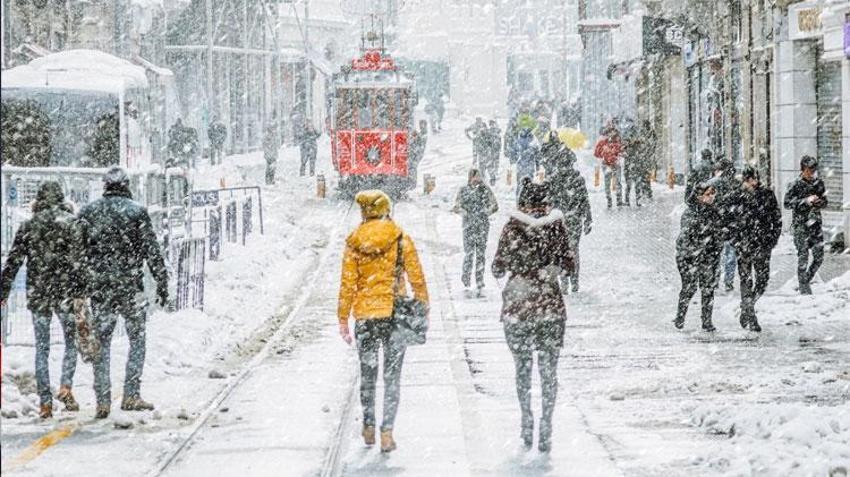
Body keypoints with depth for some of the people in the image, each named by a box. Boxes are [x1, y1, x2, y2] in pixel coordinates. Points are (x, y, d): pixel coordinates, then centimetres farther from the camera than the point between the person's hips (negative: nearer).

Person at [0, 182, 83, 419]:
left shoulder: (28, 227, 4)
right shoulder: (71, 224, -3)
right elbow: (79, 260, -9)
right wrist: (82, 292, -6)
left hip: (37, 295, 2)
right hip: (66, 293, -2)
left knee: (41, 348, 8)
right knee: (72, 341, 14)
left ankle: (45, 402, 4)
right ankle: (65, 386, -7)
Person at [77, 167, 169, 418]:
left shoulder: (87, 212, 5)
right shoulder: (137, 212, -3)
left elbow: (77, 252, 6)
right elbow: (152, 251, -4)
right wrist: (162, 283, 1)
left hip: (98, 288, 2)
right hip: (130, 287, -2)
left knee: (101, 343, 8)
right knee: (137, 339, 9)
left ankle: (102, 400, 4)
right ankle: (131, 395, 0)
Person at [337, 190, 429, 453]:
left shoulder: (354, 242, -2)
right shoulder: (401, 240, -4)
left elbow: (347, 283, -2)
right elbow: (416, 278, -2)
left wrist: (343, 319, 5)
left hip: (364, 315, 1)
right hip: (396, 313, -1)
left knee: (367, 372, 18)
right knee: (392, 376, 5)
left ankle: (368, 427, 25)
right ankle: (387, 432, -3)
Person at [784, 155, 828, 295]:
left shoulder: (819, 183, 7)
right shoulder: (795, 185, -7)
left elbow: (824, 202, 16)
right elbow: (787, 203, -11)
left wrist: (819, 202, -8)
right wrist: (806, 201, -21)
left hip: (816, 224, 5)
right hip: (800, 224, -5)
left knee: (819, 257, 3)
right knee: (803, 257, -7)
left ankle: (805, 281, 24)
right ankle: (804, 289, 0)